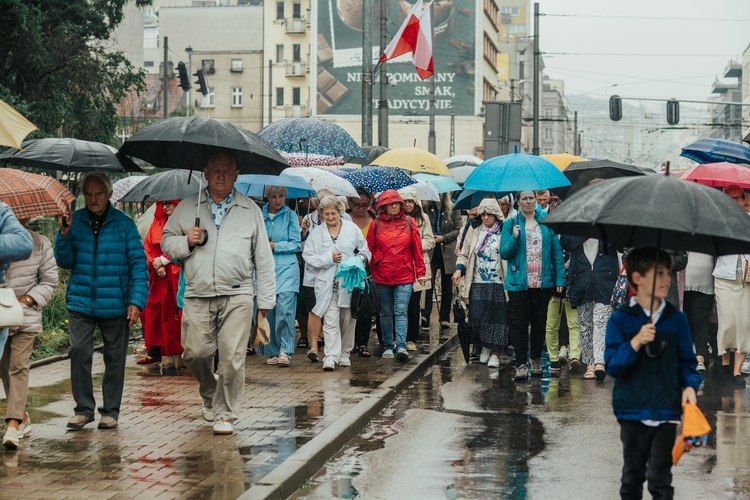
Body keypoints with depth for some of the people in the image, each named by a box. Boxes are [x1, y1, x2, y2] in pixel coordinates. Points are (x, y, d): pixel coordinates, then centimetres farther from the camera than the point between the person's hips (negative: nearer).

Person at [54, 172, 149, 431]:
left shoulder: (124, 224, -2)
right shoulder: (75, 220, 3)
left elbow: (138, 263, -4)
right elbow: (65, 262, 2)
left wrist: (137, 300, -13)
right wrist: (64, 234, -15)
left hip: (115, 305, -1)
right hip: (81, 302, 1)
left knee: (115, 358, 6)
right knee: (79, 353, -6)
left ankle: (110, 411, 17)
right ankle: (83, 408, 6)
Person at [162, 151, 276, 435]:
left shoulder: (250, 210, 10)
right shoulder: (187, 207, 12)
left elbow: (263, 257, 11)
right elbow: (167, 242, 17)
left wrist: (266, 300, 7)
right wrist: (186, 242, -6)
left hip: (237, 296, -1)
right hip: (198, 295, 1)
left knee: (232, 358, -6)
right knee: (195, 353, -1)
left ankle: (225, 415, 8)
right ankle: (210, 392, 30)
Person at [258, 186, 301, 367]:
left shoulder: (290, 215, 5)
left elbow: (296, 244, 3)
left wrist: (275, 246, -7)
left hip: (286, 268, -2)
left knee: (284, 309, -14)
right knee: (267, 311, 0)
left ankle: (285, 351, -10)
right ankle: (272, 351, 10)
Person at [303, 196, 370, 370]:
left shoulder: (352, 229, 6)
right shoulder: (316, 233, 6)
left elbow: (364, 251, 10)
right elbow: (308, 256, 2)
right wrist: (329, 258, -9)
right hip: (327, 284, -1)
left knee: (347, 320, 9)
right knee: (330, 321, -9)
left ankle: (344, 354, 22)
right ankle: (330, 357, -12)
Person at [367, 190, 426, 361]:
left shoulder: (409, 222, 3)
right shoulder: (376, 224, 3)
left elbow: (417, 250, 4)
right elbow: (370, 249, 5)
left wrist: (421, 273, 2)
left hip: (404, 276, -1)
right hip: (382, 276, 1)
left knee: (401, 311, -11)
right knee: (386, 313, 9)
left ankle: (401, 346, -16)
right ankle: (388, 347, 18)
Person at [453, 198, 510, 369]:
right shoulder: (474, 233, 13)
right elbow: (464, 255, 18)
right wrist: (459, 270, 0)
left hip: (498, 284, -2)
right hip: (478, 284, 2)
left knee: (497, 319, -2)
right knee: (477, 317, -8)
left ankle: (495, 353, 8)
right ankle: (485, 346, 16)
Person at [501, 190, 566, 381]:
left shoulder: (546, 223, 7)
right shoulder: (511, 224, 3)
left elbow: (557, 252, 6)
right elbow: (504, 253, -1)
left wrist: (560, 279, -1)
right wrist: (514, 238, -19)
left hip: (543, 283, 2)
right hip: (519, 283, -2)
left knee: (539, 323, 10)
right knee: (519, 324, -4)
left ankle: (536, 360, 23)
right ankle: (521, 365, -1)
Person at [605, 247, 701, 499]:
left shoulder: (676, 319, 2)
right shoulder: (620, 319, -4)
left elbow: (687, 361, 8)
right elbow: (612, 365, -9)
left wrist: (690, 385, -10)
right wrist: (636, 343, -23)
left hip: (666, 412, 1)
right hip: (633, 412, -1)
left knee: (661, 478, 2)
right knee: (632, 477, 12)